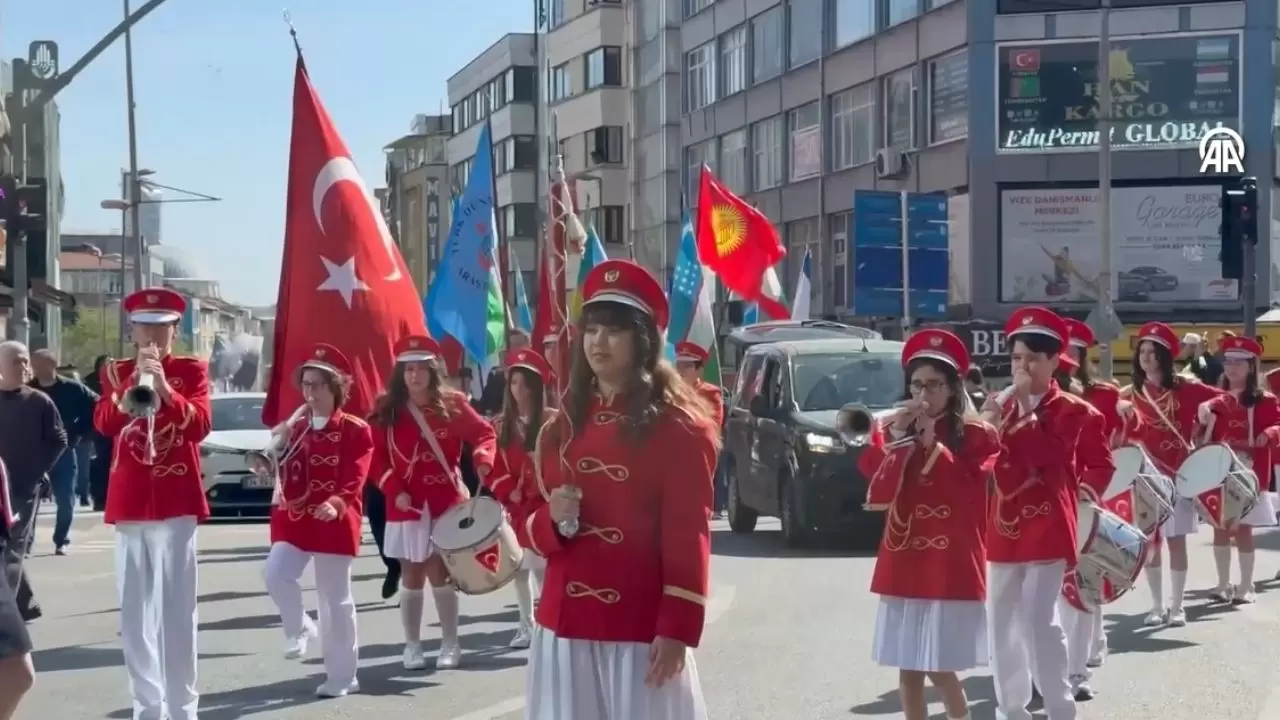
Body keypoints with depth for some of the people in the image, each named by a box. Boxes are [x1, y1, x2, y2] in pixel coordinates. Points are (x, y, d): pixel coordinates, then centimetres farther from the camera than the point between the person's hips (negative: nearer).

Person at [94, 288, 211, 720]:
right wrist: (130, 391, -21)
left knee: (177, 610, -3)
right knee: (134, 611, 6)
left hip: (177, 502, -3)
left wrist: (164, 389, -24)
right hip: (129, 503, 3)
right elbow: (103, 423, -5)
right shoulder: (116, 372, 11)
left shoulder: (192, 370, 4)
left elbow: (200, 425, -10)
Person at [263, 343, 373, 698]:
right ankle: (299, 629, 7)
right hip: (293, 519, 4)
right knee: (276, 575, -21)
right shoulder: (294, 427, 10)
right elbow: (283, 474, 7)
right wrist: (278, 447, -12)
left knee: (336, 600, 3)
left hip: (334, 523, -4)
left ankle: (342, 676, 13)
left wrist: (336, 503, -34)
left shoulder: (355, 430, -5)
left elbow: (355, 479, -15)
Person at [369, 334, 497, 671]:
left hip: (446, 501, -1)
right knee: (412, 576, 5)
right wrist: (394, 490, -13)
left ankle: (450, 644, 11)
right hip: (407, 505, 1)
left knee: (441, 573, 0)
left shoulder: (453, 403, 0)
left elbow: (484, 433, 0)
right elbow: (377, 458, 0)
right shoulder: (386, 410, -1)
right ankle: (412, 645, 15)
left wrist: (483, 458, -20)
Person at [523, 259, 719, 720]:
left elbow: (688, 539, -10)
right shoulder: (563, 425, 12)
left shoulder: (679, 426, -6)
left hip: (642, 633, -5)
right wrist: (554, 520, -6)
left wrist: (678, 630, -16)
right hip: (565, 626, 6)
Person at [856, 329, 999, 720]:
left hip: (953, 565, -4)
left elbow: (971, 493, -12)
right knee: (908, 668, 5)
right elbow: (878, 494, -1)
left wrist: (933, 446, -13)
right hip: (904, 564, 4)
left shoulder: (976, 435, -2)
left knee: (940, 666, -5)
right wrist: (897, 443, -12)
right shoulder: (891, 430, 9)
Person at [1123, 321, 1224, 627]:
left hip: (1178, 475, -2)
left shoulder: (1185, 388, -3)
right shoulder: (1130, 394, 2)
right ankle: (1157, 606, 15)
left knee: (1176, 542, 1)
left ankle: (1176, 606, 9)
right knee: (1149, 543, 4)